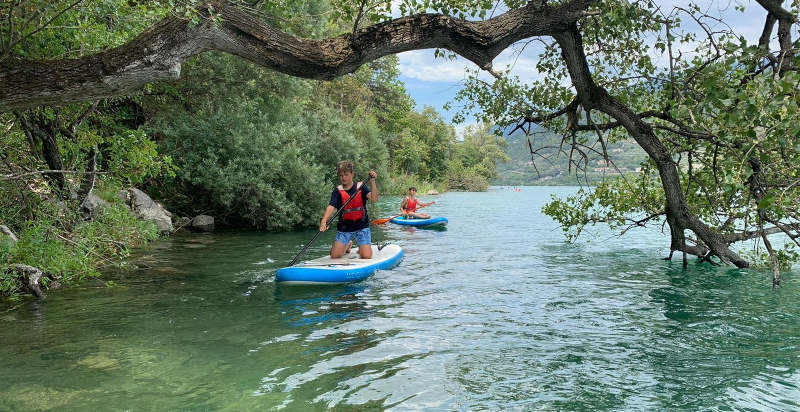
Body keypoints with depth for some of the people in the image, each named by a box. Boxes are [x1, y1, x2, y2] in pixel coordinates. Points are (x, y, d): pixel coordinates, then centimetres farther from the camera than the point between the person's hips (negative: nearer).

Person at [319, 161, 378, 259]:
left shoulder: (361, 187, -2)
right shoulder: (337, 191, -2)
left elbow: (374, 198, -16)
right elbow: (331, 207, -17)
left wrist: (372, 181, -27)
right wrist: (323, 222, -34)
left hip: (361, 226, -1)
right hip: (344, 228, 1)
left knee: (367, 257, -11)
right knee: (334, 256, -3)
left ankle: (361, 247, 25)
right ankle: (347, 245, 30)